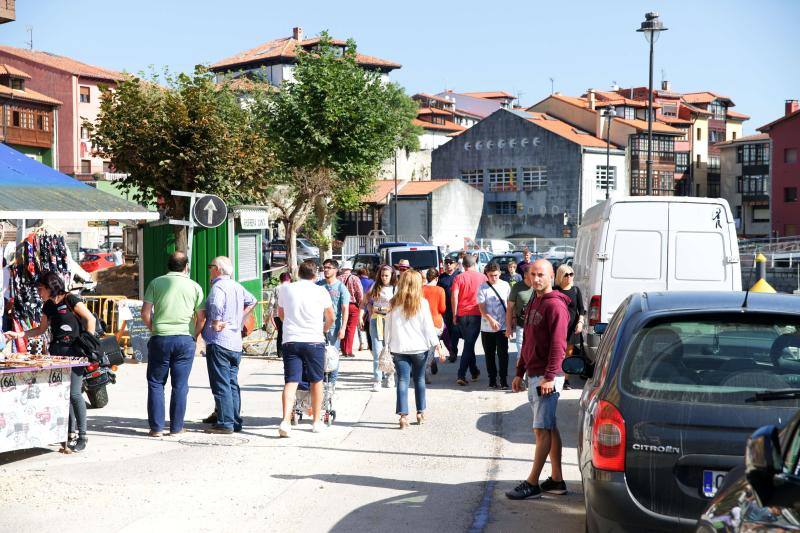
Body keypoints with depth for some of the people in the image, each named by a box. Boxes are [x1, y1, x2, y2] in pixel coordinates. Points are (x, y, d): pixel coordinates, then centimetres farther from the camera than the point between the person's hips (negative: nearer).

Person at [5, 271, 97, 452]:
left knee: (74, 393, -11)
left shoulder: (70, 300, -6)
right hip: (56, 352, 7)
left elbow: (91, 319, -8)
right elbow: (41, 329, 25)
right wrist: (19, 334, 16)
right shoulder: (48, 306, 14)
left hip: (74, 351, -7)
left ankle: (82, 436, -5)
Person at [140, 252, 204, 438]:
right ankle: (176, 427, 9)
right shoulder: (194, 287, 6)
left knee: (155, 383, 8)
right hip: (185, 339, 0)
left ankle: (156, 427, 6)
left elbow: (145, 313, 0)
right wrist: (195, 335, 18)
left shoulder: (156, 283, 5)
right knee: (180, 385, 6)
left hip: (160, 339, 0)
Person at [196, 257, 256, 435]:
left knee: (221, 384, -6)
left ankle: (225, 423, -7)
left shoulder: (218, 286, -12)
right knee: (232, 383, 12)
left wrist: (215, 323, -16)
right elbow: (252, 301, 31)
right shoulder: (237, 287, 14)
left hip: (219, 342, -8)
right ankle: (235, 422, 15)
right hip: (236, 343, 8)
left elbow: (216, 305, -31)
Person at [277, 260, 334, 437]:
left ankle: (286, 420, -19)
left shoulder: (284, 289, 7)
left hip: (290, 341, 1)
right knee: (316, 381, 14)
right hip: (314, 341, -1)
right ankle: (316, 422, 21)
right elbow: (331, 318, 11)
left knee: (290, 382, -2)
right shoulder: (321, 291, 0)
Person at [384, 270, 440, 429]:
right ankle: (420, 412, 23)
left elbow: (388, 326, 4)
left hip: (399, 348, 1)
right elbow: (428, 326, -4)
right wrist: (435, 344, 4)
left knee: (402, 380, 0)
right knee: (419, 379, 14)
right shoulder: (422, 303, -6)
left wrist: (388, 344, 12)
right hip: (419, 347, 0)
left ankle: (403, 415, -9)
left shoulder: (394, 303, 0)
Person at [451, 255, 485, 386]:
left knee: (469, 343, 17)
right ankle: (461, 375, -12)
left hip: (462, 315, 2)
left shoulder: (459, 278, 0)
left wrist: (454, 314, 1)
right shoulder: (482, 277, 1)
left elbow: (454, 296, -6)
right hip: (476, 314, -2)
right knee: (469, 344, -3)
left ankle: (474, 372, 25)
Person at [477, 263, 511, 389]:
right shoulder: (483, 288, -4)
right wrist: (491, 320, -23)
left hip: (502, 326, 0)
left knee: (503, 354, -3)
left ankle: (503, 379, 3)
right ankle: (492, 379, 19)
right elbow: (481, 308, -8)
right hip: (487, 327, 0)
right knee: (490, 354, 8)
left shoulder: (505, 286, 2)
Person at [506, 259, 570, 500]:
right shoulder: (534, 304, 17)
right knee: (549, 428, 11)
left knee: (543, 430, -6)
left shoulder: (555, 305, -13)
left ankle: (533, 483, -4)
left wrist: (550, 376, -23)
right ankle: (556, 480, 16)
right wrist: (520, 373, 21)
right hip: (533, 376, 10)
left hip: (546, 378, -10)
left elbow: (558, 344, -19)